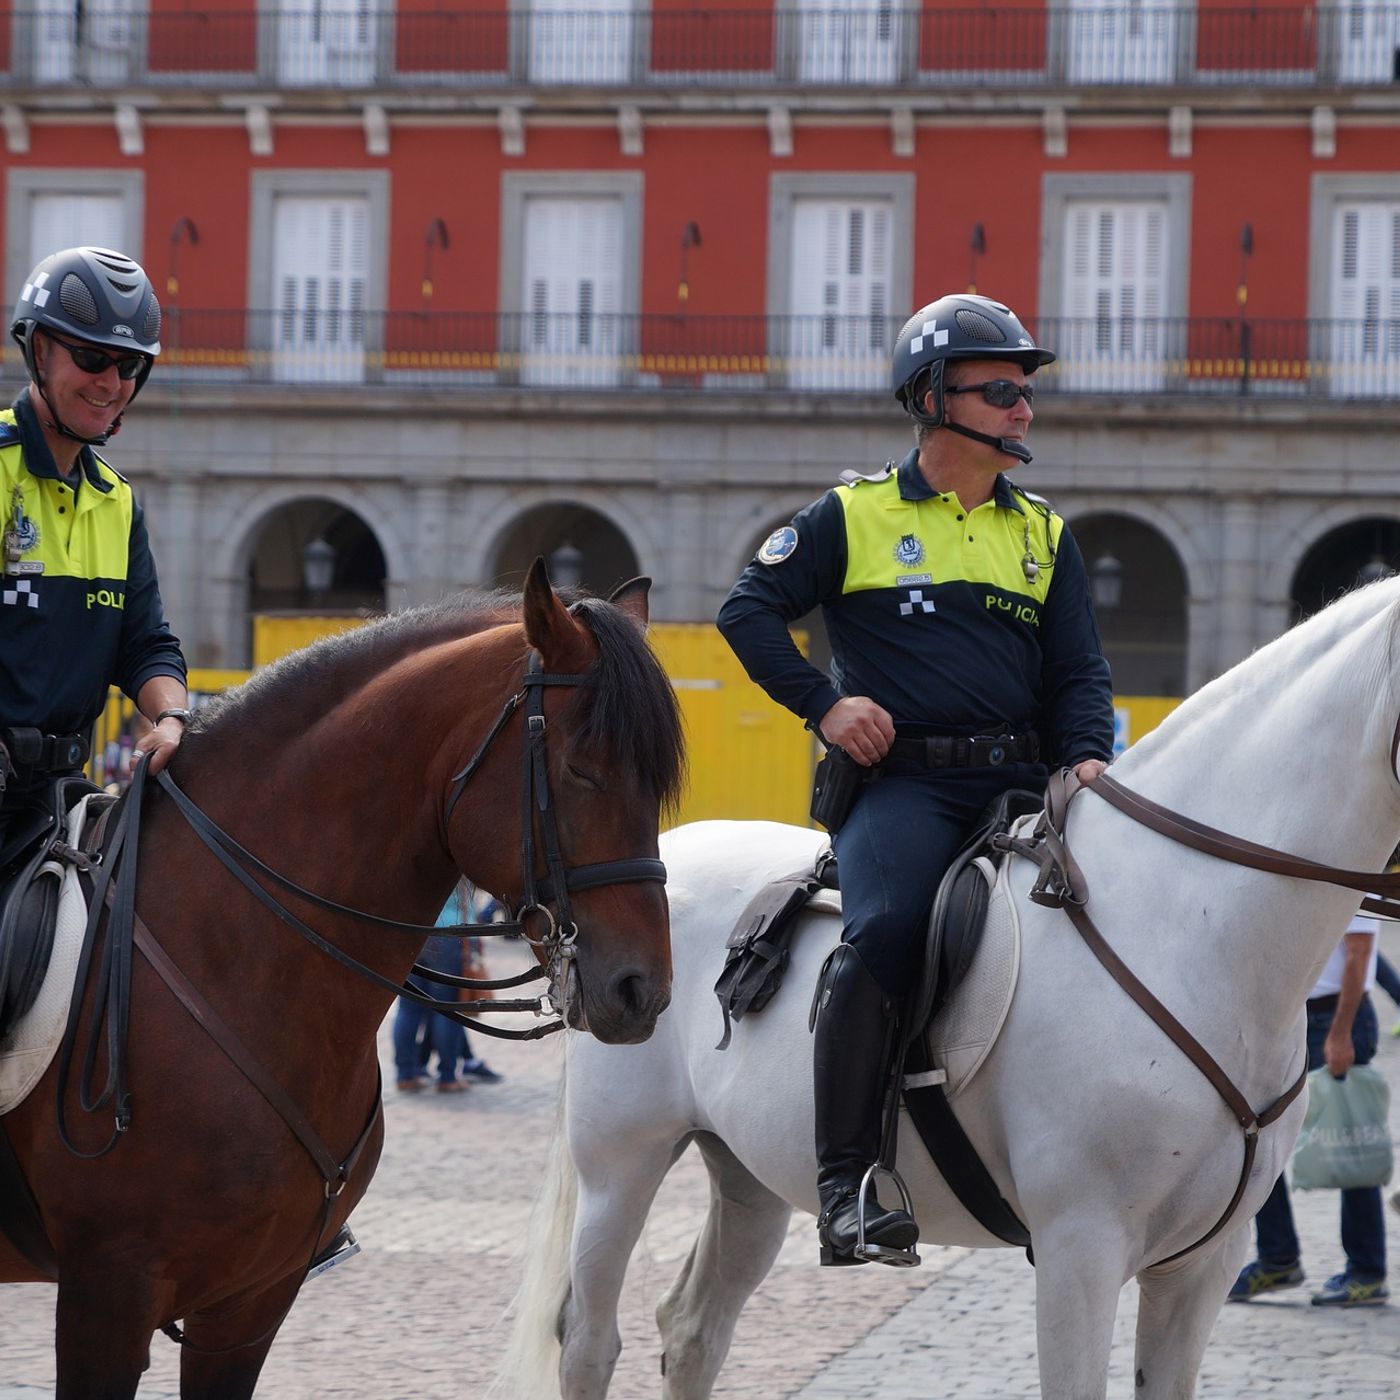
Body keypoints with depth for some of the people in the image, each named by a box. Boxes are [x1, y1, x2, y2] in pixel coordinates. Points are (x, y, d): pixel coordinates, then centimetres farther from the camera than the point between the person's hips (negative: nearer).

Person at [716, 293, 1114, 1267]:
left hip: (1018, 781, 4)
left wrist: (1088, 758, -4)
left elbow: (1078, 672, 17)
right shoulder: (854, 516, 8)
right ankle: (849, 1176, -26)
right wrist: (823, 704, -4)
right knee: (886, 931, -31)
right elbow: (749, 610, 9)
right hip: (901, 780, -4)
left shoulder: (1045, 535, 19)